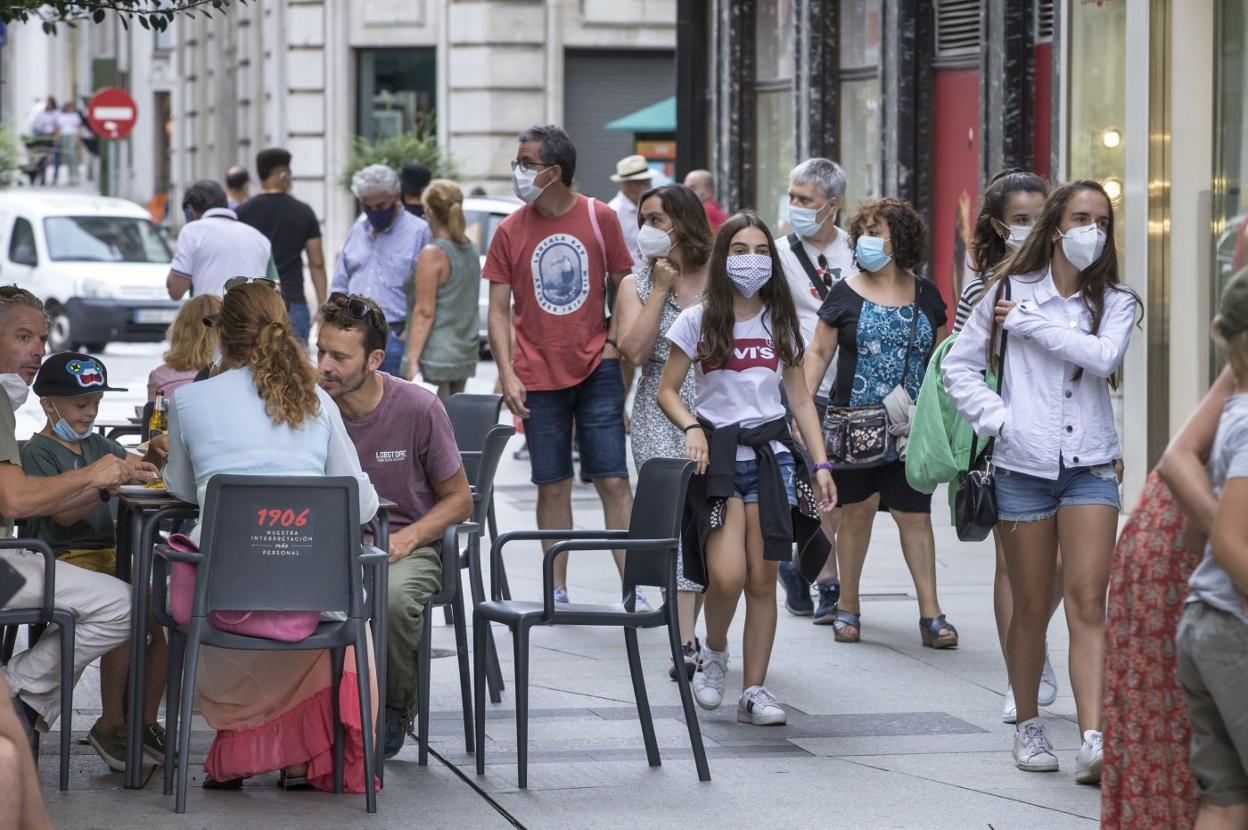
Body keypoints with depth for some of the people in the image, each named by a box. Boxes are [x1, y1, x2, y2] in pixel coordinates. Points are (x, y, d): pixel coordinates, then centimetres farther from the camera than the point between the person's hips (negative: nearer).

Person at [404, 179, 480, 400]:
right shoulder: (471, 251, 10)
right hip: (465, 355, 8)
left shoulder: (433, 253, -13)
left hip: (437, 355, -8)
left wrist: (412, 360, -15)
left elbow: (424, 313, -16)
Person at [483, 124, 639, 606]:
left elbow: (623, 286, 9)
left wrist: (614, 340, -3)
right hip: (539, 378, 1)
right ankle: (557, 591, 13)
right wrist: (507, 375, -7)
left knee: (613, 481, -3)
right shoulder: (510, 231, 0)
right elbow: (498, 309, 1)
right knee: (552, 485, 5)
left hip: (596, 370, -1)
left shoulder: (599, 219, -1)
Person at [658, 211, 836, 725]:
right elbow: (667, 391, 4)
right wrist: (691, 427, -16)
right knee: (727, 576, -17)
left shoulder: (781, 323, 11)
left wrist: (821, 464, 3)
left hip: (770, 452, 3)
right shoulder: (698, 321, 2)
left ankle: (754, 691, 7)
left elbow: (800, 400, 12)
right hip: (717, 452, -3)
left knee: (762, 579, 0)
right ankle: (714, 654, 12)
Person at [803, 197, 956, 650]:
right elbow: (819, 352, 4)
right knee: (857, 507, 3)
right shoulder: (845, 294, 4)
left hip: (909, 429, 1)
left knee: (914, 514, -1)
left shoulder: (926, 295, 9)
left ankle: (930, 614, 0)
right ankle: (848, 605, 16)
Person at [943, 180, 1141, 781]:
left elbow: (1104, 356, -15)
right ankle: (1028, 726, 23)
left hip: (1090, 467, 0)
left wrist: (1030, 323, -12)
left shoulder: (1114, 302, 6)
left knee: (1088, 602, -12)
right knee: (1032, 607, 6)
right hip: (1022, 467, 0)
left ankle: (1093, 741, -20)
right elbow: (959, 366, 8)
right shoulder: (1010, 292, 5)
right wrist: (994, 416, -5)